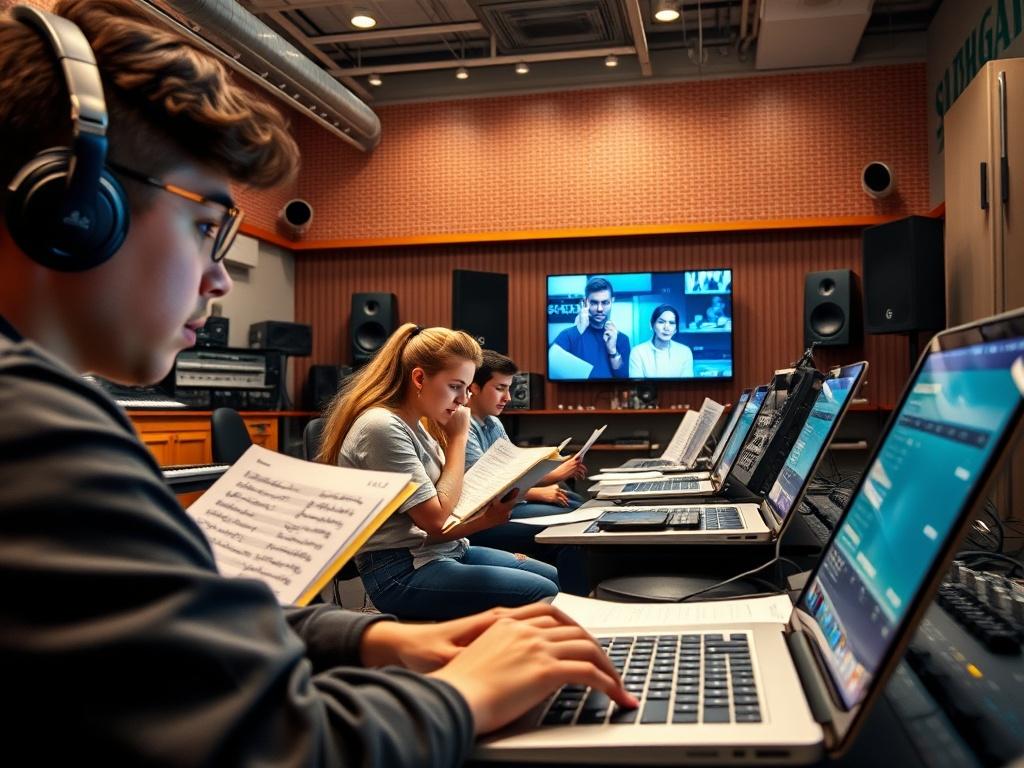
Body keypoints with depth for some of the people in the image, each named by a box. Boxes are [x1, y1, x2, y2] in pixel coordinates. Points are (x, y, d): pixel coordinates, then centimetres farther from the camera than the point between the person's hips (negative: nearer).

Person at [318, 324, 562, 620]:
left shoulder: (416, 426, 11)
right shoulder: (382, 427, -18)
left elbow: (440, 523, 8)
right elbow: (435, 519, -19)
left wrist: (488, 517, -9)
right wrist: (458, 439, -11)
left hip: (446, 551, 10)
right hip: (401, 572, -9)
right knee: (544, 595, -17)